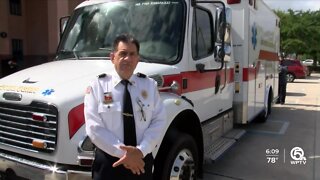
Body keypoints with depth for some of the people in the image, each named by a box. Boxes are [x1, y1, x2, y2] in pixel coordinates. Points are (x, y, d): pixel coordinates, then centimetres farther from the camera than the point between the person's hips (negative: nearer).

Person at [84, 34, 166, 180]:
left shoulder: (150, 85, 0)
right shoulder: (97, 86, -8)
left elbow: (158, 121, -4)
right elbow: (94, 128, -12)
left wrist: (141, 151, -17)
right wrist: (122, 153, -18)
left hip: (142, 161, 2)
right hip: (109, 162, -2)